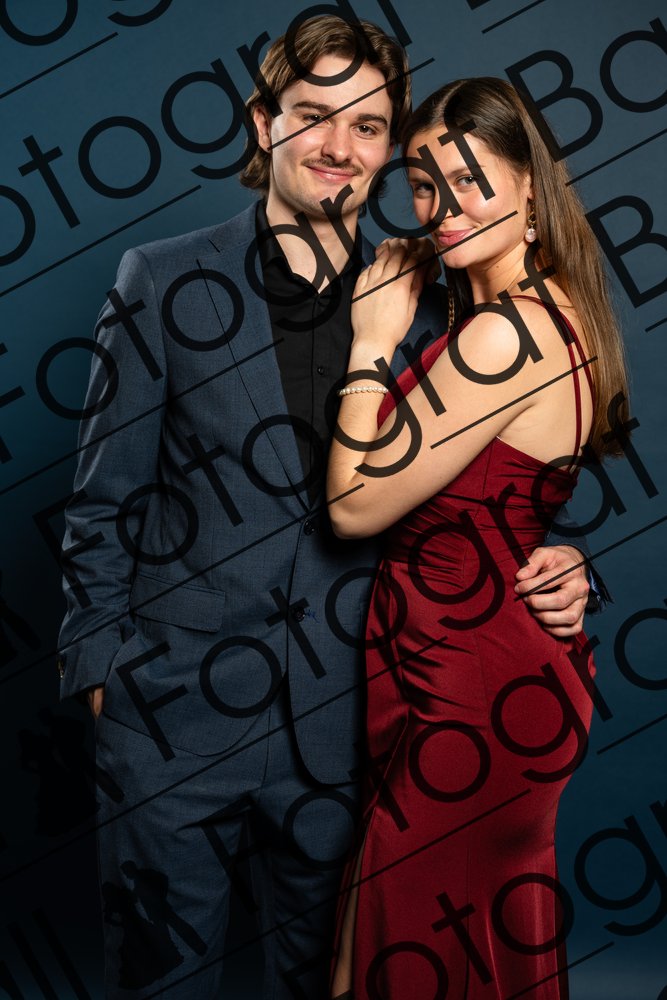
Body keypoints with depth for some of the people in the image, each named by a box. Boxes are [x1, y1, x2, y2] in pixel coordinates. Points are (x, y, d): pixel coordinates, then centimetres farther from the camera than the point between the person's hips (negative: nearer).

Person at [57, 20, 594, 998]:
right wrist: (101, 664, -4)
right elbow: (106, 501, -1)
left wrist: (548, 569, -9)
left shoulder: (422, 306, 2)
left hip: (340, 724, 2)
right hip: (177, 716, -2)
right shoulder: (164, 282, -3)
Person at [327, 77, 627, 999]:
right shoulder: (554, 306, 5)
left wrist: (373, 341, -15)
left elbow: (354, 506, -21)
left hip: (470, 696, -9)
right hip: (522, 665, 9)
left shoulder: (502, 335, -26)